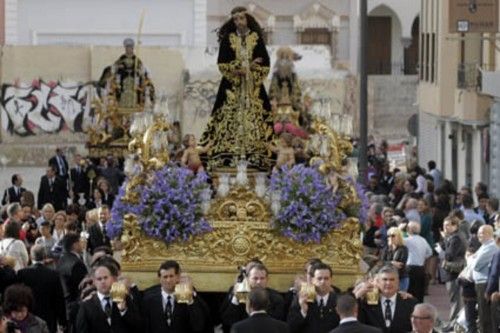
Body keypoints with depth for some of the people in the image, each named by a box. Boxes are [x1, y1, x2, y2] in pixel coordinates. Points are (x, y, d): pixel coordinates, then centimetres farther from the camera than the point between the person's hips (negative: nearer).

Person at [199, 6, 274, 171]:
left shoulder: (257, 39, 6)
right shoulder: (227, 39, 5)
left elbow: (265, 63, 4)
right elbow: (222, 64, -1)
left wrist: (248, 69, -10)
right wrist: (239, 68, -11)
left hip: (253, 87, 1)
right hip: (232, 87, -1)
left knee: (253, 120, -6)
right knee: (231, 120, -8)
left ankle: (254, 156, -8)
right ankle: (228, 156, -11)